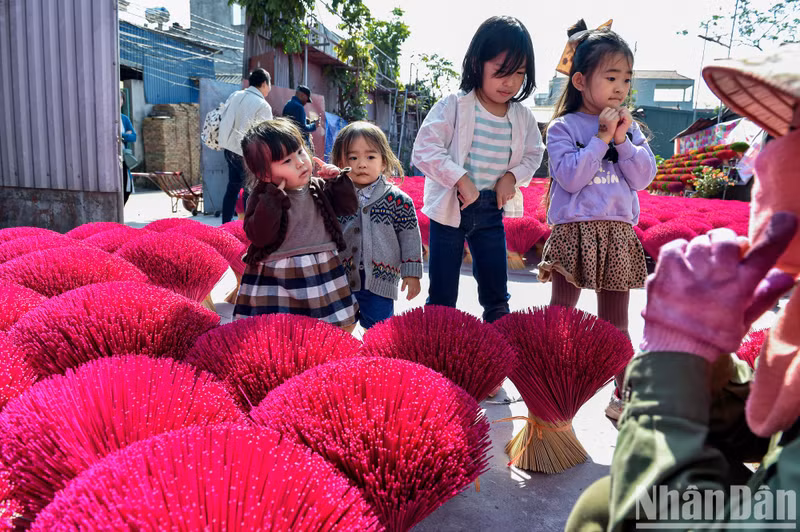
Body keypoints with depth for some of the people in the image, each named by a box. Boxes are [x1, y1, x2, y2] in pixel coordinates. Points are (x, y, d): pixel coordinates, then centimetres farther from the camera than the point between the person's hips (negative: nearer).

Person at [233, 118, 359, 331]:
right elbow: (259, 236, -20)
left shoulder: (320, 187, 4)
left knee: (340, 330, 11)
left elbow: (349, 207, 8)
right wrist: (273, 197, -23)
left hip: (323, 275, 4)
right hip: (278, 281, -3)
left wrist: (338, 180, -4)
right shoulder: (263, 197, -8)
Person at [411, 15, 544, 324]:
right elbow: (425, 150, -17)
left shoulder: (523, 117, 1)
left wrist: (512, 176, -6)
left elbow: (533, 154, 14)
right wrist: (461, 179, -24)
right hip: (450, 207, -4)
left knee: (497, 296, 13)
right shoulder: (453, 106, -12)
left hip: (492, 211, 4)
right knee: (442, 298, 5)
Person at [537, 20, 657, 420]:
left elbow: (643, 178, 3)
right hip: (573, 231, -3)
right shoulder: (563, 127, -2)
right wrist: (602, 137, -13)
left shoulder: (629, 127, 11)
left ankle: (623, 396, 25)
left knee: (615, 325, 13)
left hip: (618, 233, 4)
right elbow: (570, 177, -14)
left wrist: (622, 140, -7)